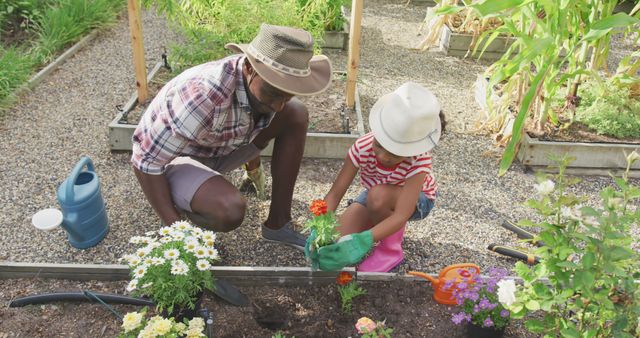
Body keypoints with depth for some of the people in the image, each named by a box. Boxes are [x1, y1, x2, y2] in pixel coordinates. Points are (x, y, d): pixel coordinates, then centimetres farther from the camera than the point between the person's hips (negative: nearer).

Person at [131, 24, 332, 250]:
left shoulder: (262, 84, -17)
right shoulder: (203, 98, -38)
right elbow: (145, 161, -29)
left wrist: (253, 161, 18)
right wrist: (174, 228, -25)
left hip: (220, 149, 7)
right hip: (174, 159, -7)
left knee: (296, 114, -10)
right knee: (230, 212, -37)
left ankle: (278, 223, -2)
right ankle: (181, 203, 0)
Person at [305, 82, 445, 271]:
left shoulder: (420, 161, -36)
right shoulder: (363, 147, -30)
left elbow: (401, 216, -43)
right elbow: (335, 193, -27)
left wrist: (362, 241, -56)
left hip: (416, 200, -2)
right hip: (373, 198, 3)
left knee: (378, 196, -39)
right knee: (336, 244, -19)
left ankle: (391, 250, -12)